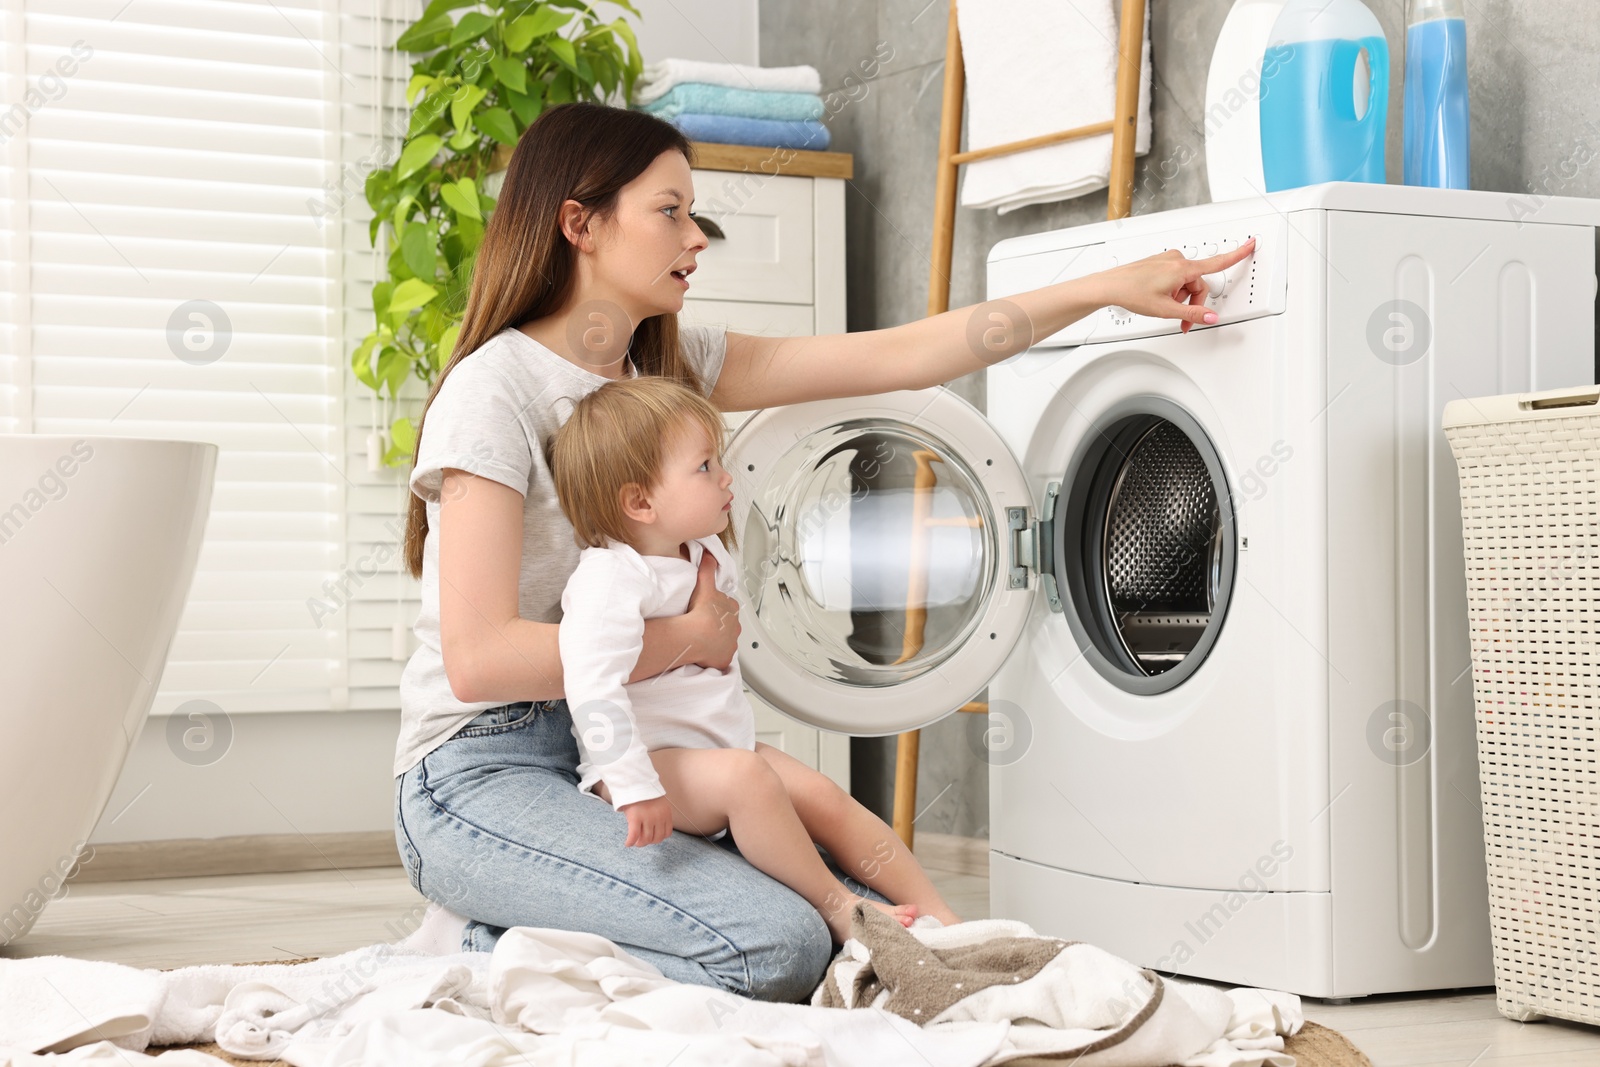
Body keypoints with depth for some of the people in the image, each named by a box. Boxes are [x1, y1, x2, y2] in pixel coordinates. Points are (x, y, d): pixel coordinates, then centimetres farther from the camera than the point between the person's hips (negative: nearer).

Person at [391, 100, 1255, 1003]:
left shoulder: (672, 365, 9)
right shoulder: (496, 391, -14)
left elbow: (898, 358, 6)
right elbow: (479, 658, -23)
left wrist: (1111, 287, 2)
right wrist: (691, 637, -13)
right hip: (484, 777, -8)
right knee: (776, 945, -25)